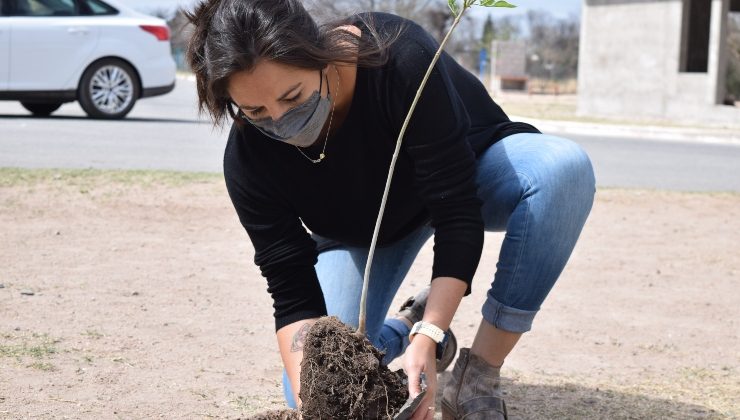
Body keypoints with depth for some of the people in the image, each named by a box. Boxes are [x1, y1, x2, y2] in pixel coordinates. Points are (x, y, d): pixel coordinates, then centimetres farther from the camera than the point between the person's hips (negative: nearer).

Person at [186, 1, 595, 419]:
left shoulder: (400, 57, -40)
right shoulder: (249, 158, -30)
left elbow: (456, 212, -37)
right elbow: (294, 294, -25)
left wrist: (428, 340, -44)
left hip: (465, 172, -1)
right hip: (361, 230, 2)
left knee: (563, 168, -36)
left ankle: (478, 376, -24)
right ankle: (404, 327, 21)